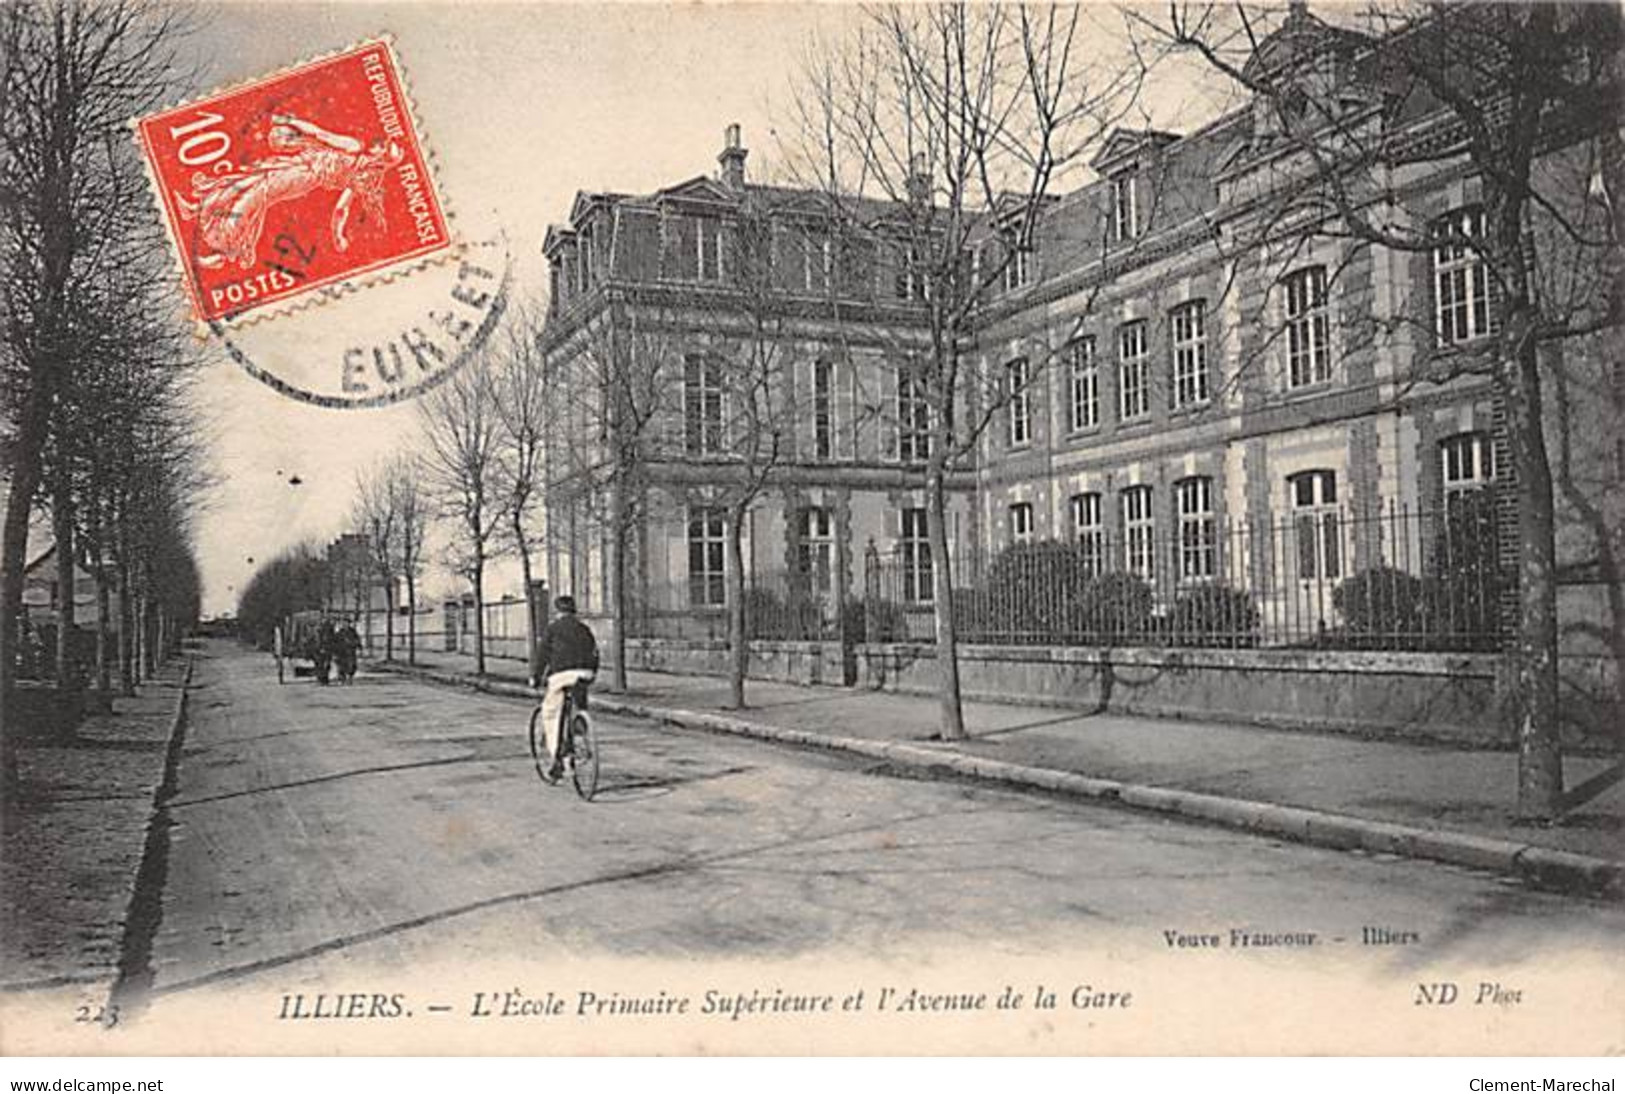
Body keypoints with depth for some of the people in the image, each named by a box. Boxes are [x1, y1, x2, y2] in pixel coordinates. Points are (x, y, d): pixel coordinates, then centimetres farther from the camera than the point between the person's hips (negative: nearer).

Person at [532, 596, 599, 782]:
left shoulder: (553, 628, 8)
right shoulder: (584, 628, 20)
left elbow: (542, 654, 4)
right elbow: (594, 652, 16)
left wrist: (535, 677, 10)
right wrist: (592, 673, 25)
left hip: (562, 674, -4)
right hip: (584, 674, 4)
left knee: (550, 714, 6)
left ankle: (556, 757, -3)